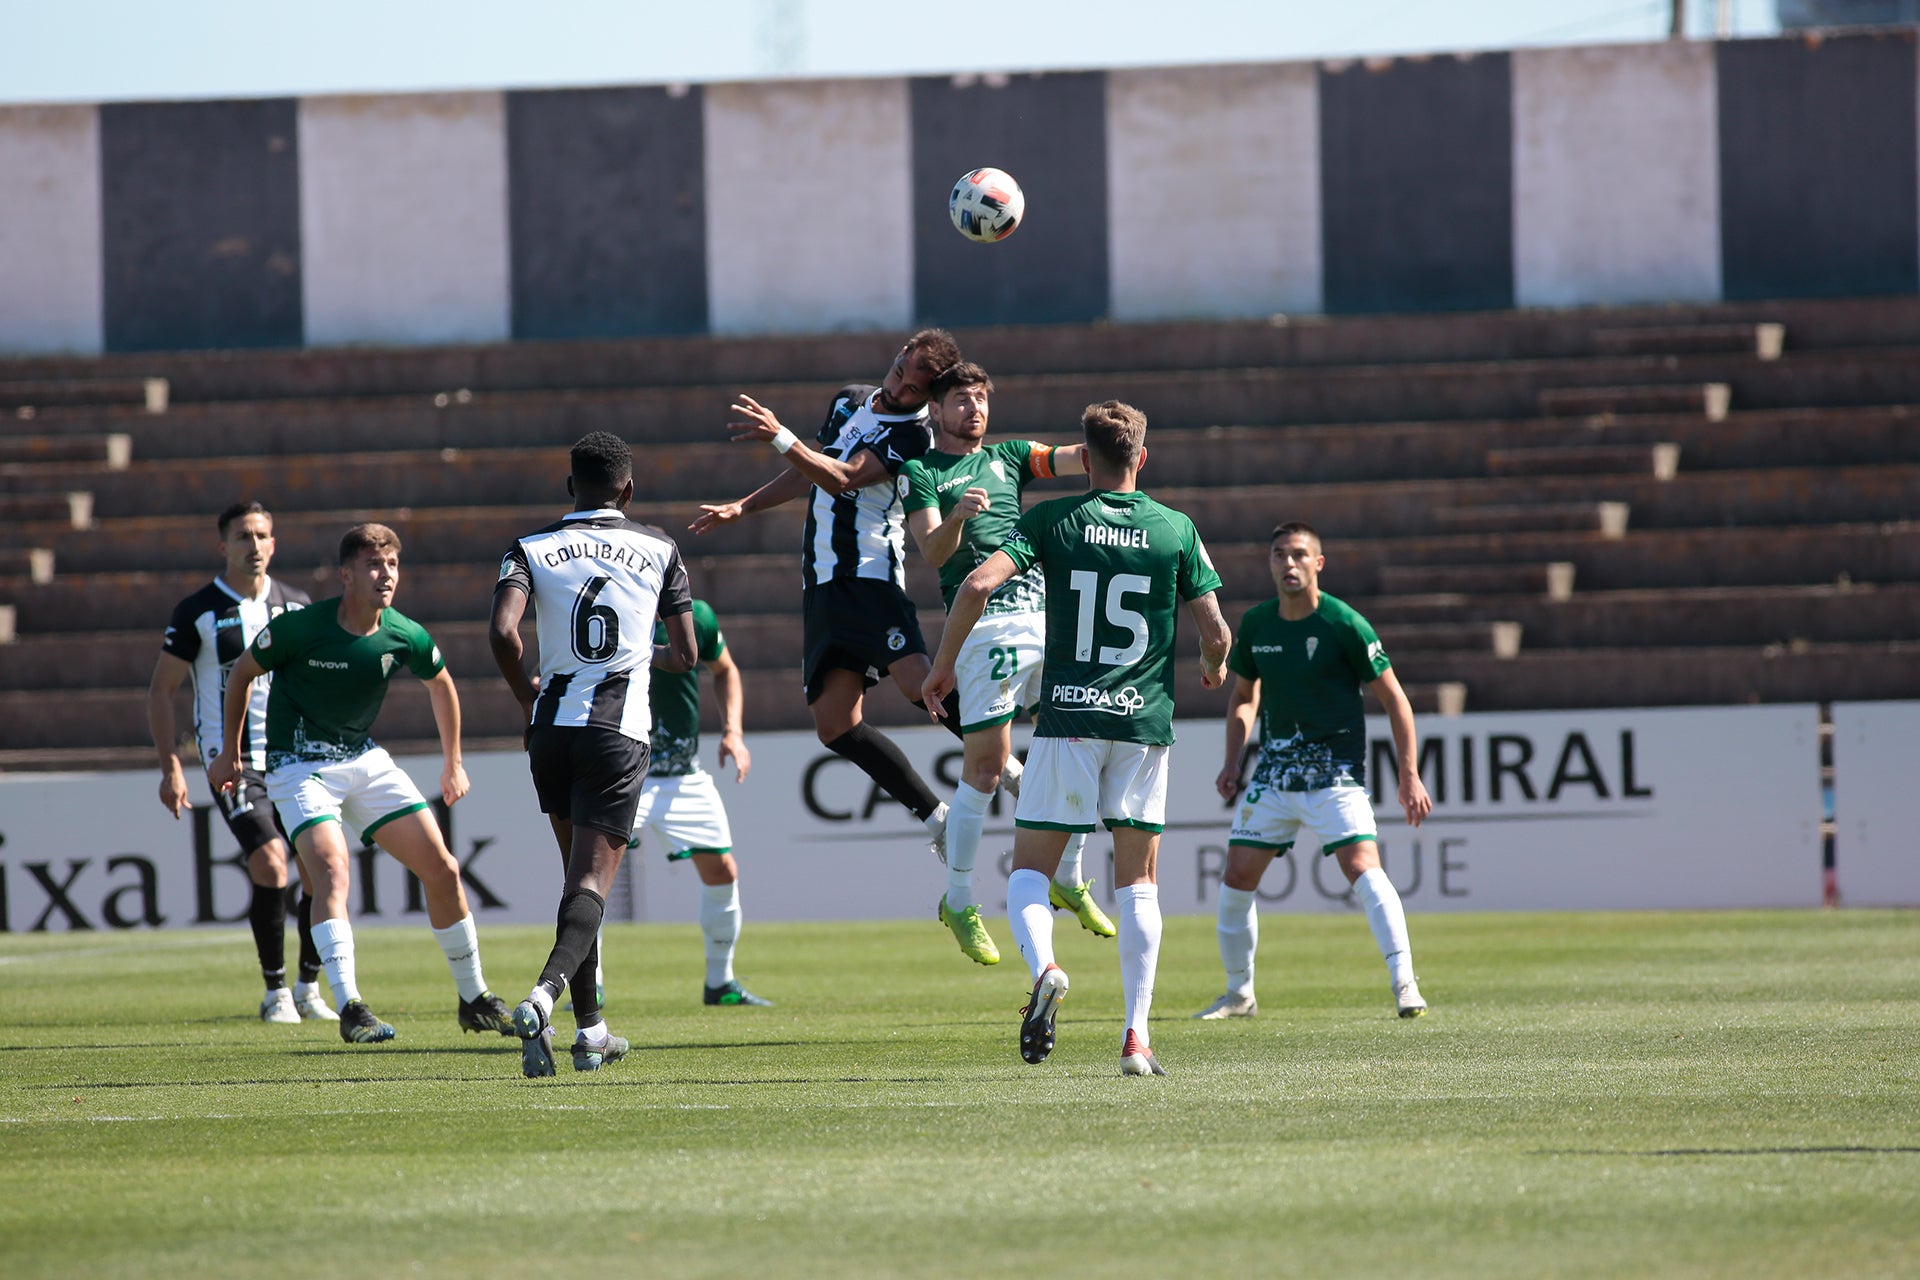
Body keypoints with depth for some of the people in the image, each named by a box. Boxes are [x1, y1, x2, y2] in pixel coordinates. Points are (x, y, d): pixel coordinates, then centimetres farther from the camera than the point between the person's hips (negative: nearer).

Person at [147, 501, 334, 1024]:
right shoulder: (197, 612, -3)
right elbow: (160, 690, 1)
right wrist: (171, 768, -7)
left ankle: (309, 988, 11)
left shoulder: (296, 605, 9)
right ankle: (275, 992, -7)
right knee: (269, 862, -21)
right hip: (233, 760, -4)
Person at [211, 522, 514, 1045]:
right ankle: (350, 1009, -30)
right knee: (332, 869, -28)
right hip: (298, 764, -5)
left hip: (365, 760, 5)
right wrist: (230, 752, 4)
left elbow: (441, 684, 13)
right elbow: (243, 672, -1)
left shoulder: (405, 637, -9)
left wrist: (453, 763, 20)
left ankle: (475, 1000, 16)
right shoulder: (298, 627, -20)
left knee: (442, 869, 1)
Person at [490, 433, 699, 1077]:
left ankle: (590, 1030, 20)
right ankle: (544, 993, -33)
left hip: (553, 727, 2)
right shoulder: (659, 551, 6)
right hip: (621, 729, -2)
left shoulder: (531, 549, 4)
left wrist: (526, 697, 4)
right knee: (593, 882, -7)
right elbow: (685, 654, 7)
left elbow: (502, 632, -13)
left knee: (580, 873, 18)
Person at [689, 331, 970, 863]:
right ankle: (937, 820, 4)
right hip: (822, 580, 7)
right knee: (835, 724, -2)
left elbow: (842, 478, -20)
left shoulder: (912, 434, -9)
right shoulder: (849, 400, 16)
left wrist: (780, 438, -30)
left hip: (871, 574, -7)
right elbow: (809, 473, 29)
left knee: (918, 683, -29)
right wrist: (741, 508, 30)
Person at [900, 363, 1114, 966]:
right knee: (985, 763, -9)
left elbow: (1073, 459, 10)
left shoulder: (1006, 457, 22)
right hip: (985, 618, -6)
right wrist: (958, 516, -27)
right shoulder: (921, 473, 6)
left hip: (1045, 609, 6)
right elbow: (931, 551, -7)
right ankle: (959, 902, 1)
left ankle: (1068, 879, 20)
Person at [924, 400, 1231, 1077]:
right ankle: (1137, 1036, 0)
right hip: (1145, 718, 1)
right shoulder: (1176, 529, 4)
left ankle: (1043, 967, -24)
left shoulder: (1053, 520, 1)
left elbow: (979, 585, -10)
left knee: (1029, 869, 7)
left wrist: (942, 665, 3)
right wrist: (1213, 668, 27)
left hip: (1067, 718, -1)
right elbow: (1215, 630, 3)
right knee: (1137, 881, 9)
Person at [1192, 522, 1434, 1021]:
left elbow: (1393, 698, -5)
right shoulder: (1256, 624, 4)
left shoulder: (1345, 625, -11)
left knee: (1362, 867, -22)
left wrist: (1409, 776, -10)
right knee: (1237, 878, 2)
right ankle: (1239, 994, 18)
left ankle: (1404, 984, -21)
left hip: (1335, 769, -5)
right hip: (1274, 769, 5)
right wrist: (1232, 763, 9)